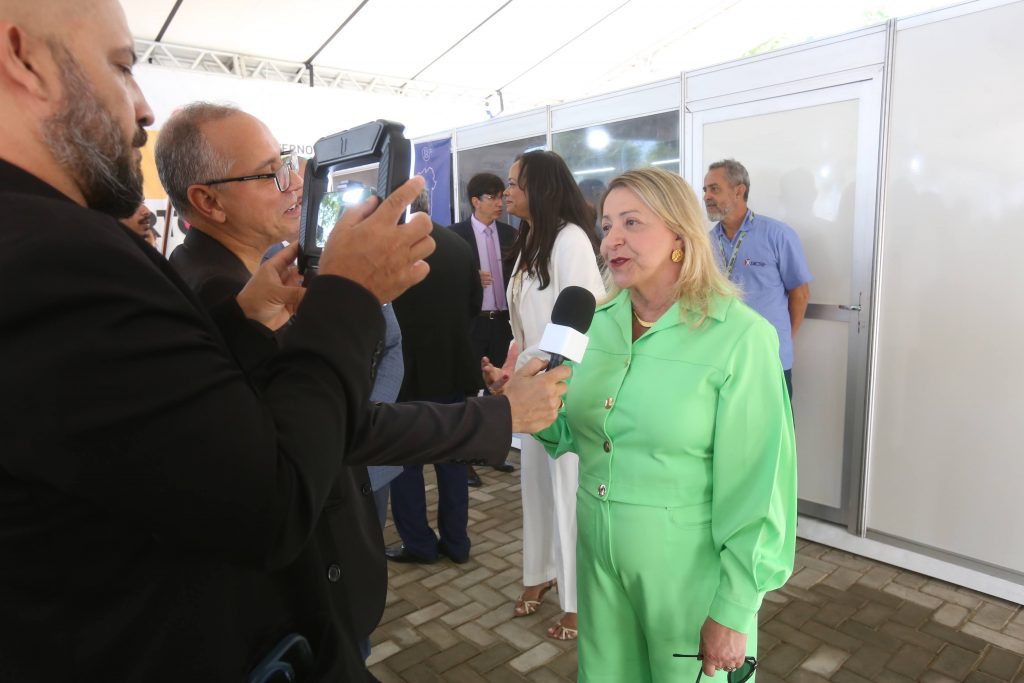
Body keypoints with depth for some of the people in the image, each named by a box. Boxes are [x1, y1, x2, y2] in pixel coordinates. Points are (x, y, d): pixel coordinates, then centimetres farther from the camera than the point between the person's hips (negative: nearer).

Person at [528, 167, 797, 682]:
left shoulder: (740, 337, -17)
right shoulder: (598, 323, -1)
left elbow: (757, 488, -15)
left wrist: (734, 611, -12)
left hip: (691, 575, -4)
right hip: (600, 560, 5)